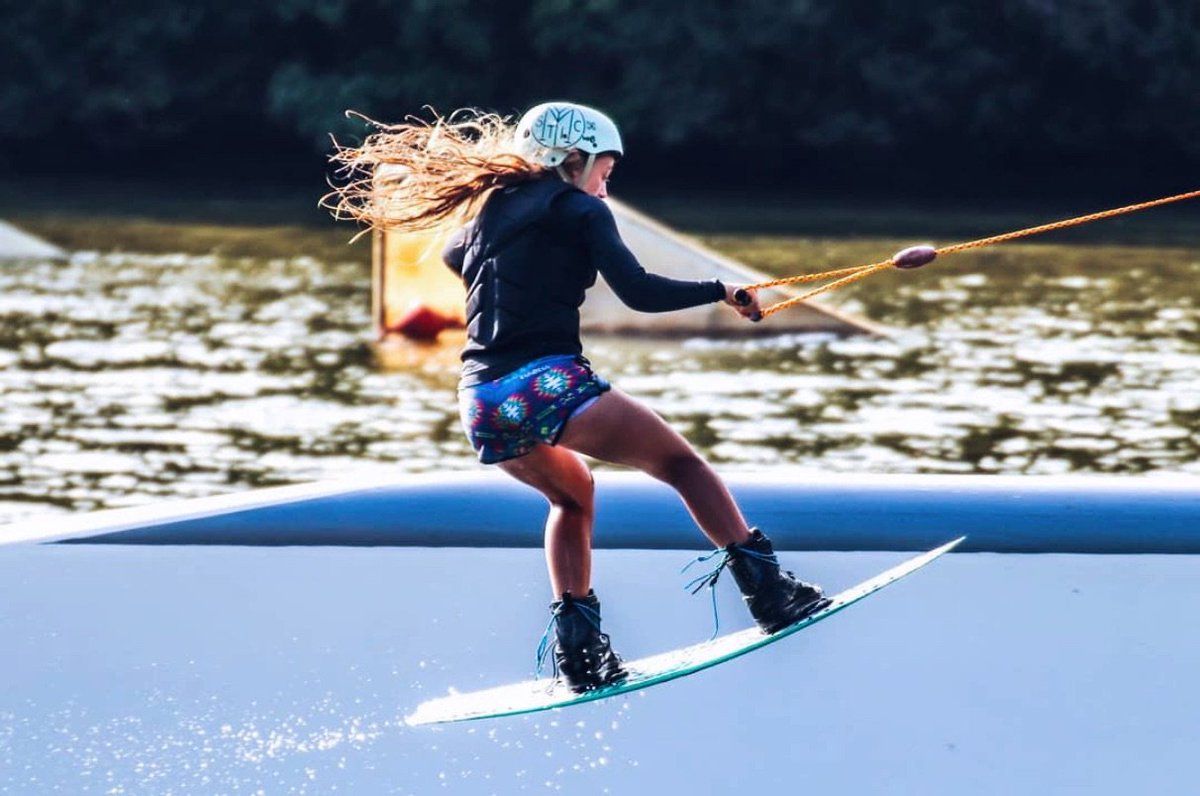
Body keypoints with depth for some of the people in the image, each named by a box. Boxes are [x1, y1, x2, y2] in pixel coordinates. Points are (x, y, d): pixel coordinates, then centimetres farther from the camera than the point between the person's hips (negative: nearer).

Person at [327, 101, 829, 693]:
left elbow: (455, 256, 46)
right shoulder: (578, 209, 4)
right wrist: (721, 292, 4)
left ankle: (575, 643, 17)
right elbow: (638, 292, -7)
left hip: (480, 403, 6)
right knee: (682, 464, 10)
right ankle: (767, 589, 0)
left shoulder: (489, 210, 22)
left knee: (571, 493, 32)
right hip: (547, 384, -6)